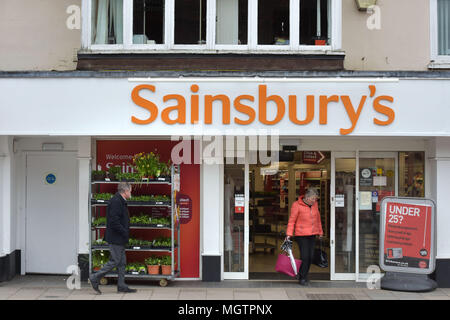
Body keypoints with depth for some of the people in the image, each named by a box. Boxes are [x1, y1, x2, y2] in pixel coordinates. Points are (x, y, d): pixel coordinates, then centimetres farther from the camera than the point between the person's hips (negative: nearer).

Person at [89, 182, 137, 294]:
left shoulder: (120, 201, 16)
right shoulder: (116, 201, -18)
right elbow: (114, 221, -24)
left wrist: (125, 233, 15)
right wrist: (124, 233, -19)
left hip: (119, 239, 11)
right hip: (115, 238, -11)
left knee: (122, 262, 11)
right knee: (115, 261, -5)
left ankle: (121, 286, 15)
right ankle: (95, 278, 4)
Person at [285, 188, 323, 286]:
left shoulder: (314, 204, 7)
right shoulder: (296, 205, -10)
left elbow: (317, 218, 19)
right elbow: (292, 220, -8)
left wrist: (320, 232, 22)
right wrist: (289, 234, -14)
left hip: (312, 234, 6)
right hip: (301, 235, -6)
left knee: (310, 256, 5)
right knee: (304, 256, -10)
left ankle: (305, 275, 22)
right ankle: (302, 278, 3)